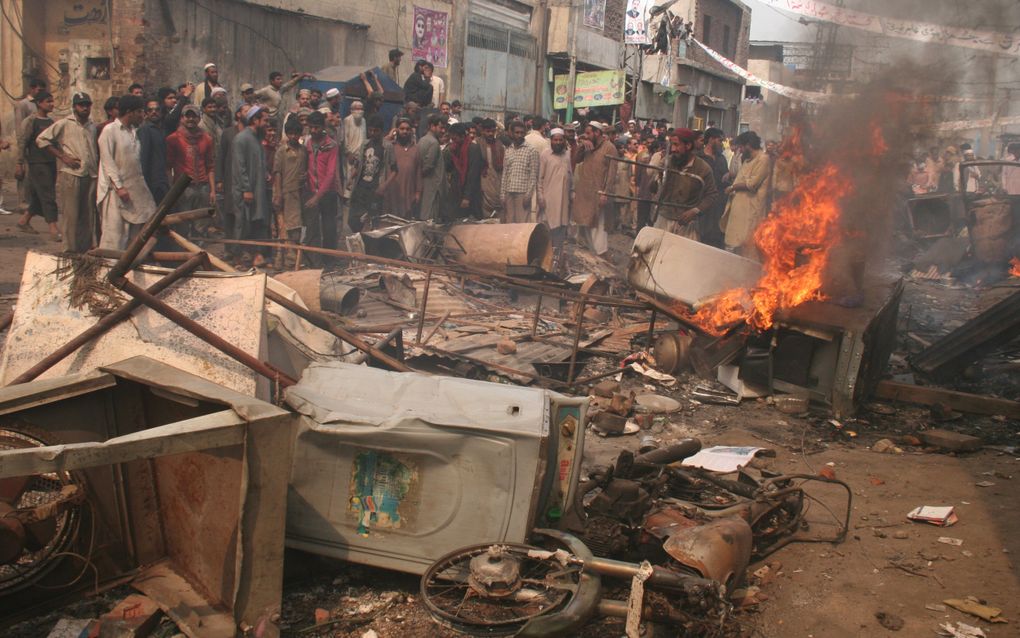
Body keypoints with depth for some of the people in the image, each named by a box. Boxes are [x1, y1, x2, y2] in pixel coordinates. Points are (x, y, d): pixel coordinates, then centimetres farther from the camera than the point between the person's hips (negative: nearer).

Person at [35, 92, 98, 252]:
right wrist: (63, 157, -7)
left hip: (91, 176, 5)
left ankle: (86, 250, 15)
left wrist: (98, 170, 11)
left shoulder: (93, 127, 16)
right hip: (70, 175, -5)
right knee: (70, 215, -3)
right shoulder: (64, 124, 0)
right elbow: (41, 139, -2)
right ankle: (70, 251, 3)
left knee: (88, 215, 8)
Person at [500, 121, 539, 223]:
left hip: (523, 192, -4)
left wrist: (528, 194, -12)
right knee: (508, 222, 5)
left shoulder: (531, 150, -1)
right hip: (509, 192, 4)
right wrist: (502, 194, 6)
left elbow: (533, 175, -4)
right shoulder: (507, 151, 14)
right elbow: (504, 174, 13)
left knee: (522, 222, -5)